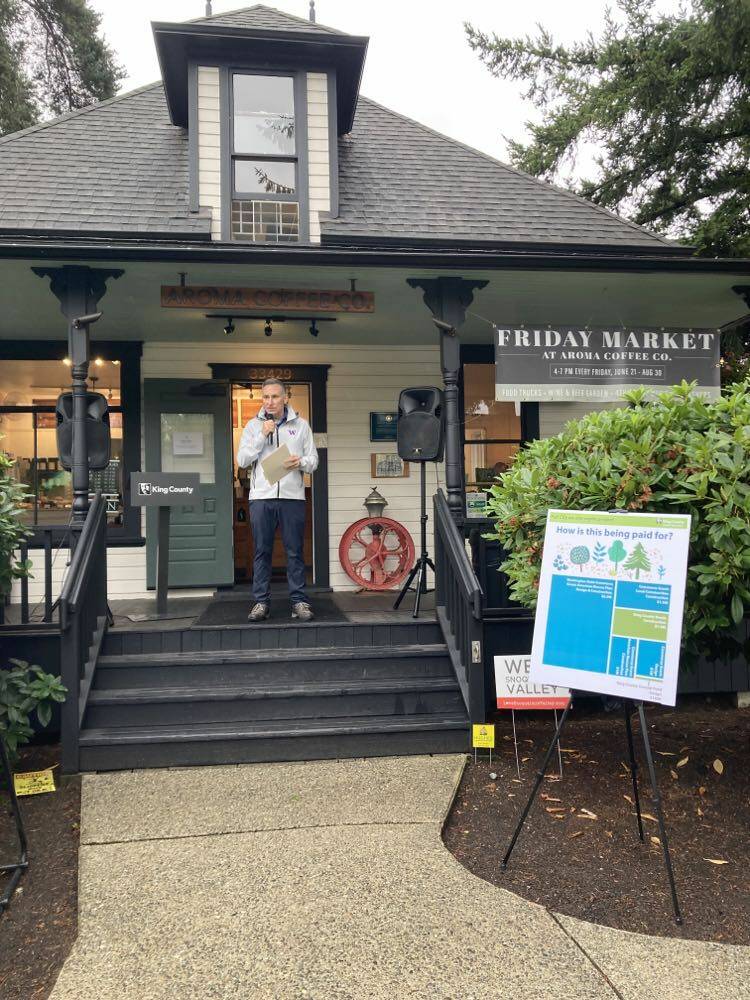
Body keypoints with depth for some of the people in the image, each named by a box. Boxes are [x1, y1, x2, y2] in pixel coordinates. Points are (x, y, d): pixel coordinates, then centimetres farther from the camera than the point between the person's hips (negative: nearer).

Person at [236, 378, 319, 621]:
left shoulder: (301, 425, 9)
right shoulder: (253, 425, 10)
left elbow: (313, 460, 8)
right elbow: (242, 460, 2)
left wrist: (300, 462, -14)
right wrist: (262, 435, -7)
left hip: (293, 496, 0)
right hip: (261, 496, 1)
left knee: (295, 551, 1)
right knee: (262, 552, 4)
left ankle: (299, 601, 7)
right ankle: (261, 602, 10)